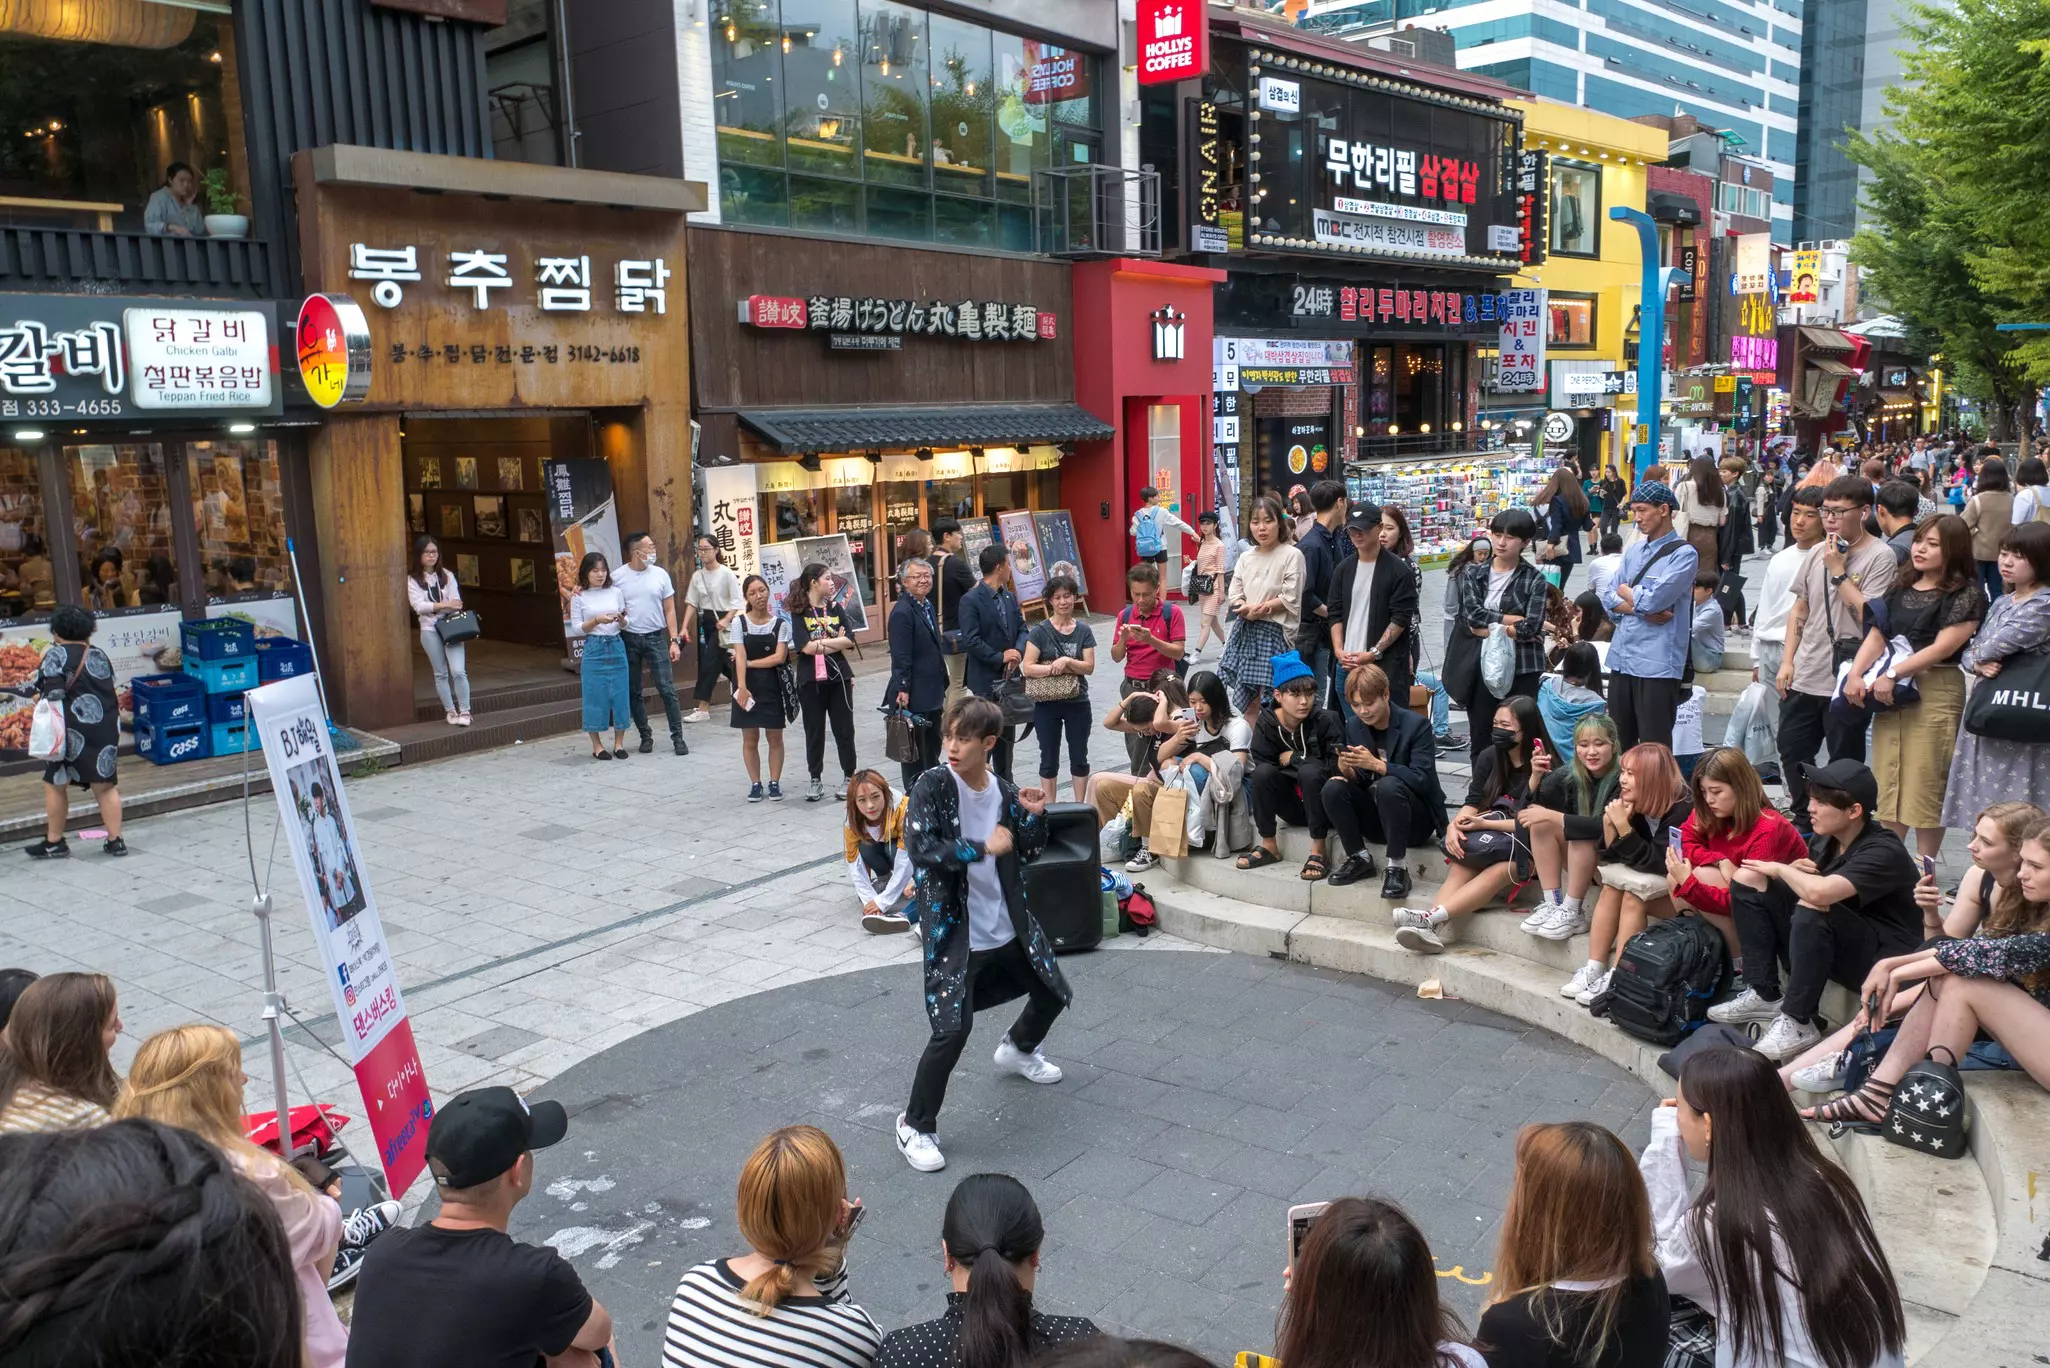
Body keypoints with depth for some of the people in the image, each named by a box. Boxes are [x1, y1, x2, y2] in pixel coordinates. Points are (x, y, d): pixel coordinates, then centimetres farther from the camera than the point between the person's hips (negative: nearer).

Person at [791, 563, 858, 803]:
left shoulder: (835, 608, 7)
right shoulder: (798, 612, -4)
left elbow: (849, 642, -3)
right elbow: (806, 647, -16)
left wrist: (820, 643, -11)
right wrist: (836, 642, -8)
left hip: (838, 677, 3)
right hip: (811, 681, -3)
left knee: (844, 729, 5)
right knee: (814, 731, 6)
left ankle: (849, 777, 16)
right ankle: (816, 781, 16)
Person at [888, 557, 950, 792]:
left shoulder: (927, 605, 11)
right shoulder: (902, 612, -17)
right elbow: (900, 656, -21)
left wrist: (942, 684, 19)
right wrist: (902, 690, -24)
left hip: (932, 693, 9)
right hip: (913, 695, -9)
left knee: (932, 747, 19)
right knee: (914, 752, 2)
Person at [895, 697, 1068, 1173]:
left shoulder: (1006, 791, -2)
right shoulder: (933, 785, -15)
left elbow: (1028, 852, 11)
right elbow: (919, 846, -26)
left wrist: (1035, 816, -9)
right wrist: (983, 848, -24)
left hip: (1010, 929, 6)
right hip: (954, 932, -6)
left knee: (1054, 994, 23)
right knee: (952, 1030, -17)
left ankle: (1018, 1049, 56)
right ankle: (915, 1126, 4)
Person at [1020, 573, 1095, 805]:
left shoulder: (1083, 630, 1)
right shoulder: (1040, 631, -6)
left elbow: (1089, 667, -4)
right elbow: (1027, 667, -13)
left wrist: (1067, 661, -19)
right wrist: (1054, 667, -22)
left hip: (1078, 703, 2)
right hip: (1047, 705, -2)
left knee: (1079, 757, 11)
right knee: (1049, 759, 7)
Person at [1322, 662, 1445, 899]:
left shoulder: (1416, 724, -13)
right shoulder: (1354, 726, 2)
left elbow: (1422, 780, -22)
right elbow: (1360, 781, 2)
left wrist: (1377, 765, -33)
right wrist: (1348, 771, -22)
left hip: (1417, 818, -5)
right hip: (1374, 816, 5)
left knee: (1388, 786, -36)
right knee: (1333, 787, -21)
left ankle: (1397, 868, -26)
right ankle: (1359, 858, -7)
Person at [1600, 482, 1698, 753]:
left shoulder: (1684, 553, -6)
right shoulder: (1633, 551, 15)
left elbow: (1654, 599, -17)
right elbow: (1609, 600, 9)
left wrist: (1626, 592, 3)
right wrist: (1642, 609, -9)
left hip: (1658, 663, -7)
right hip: (1621, 659, 7)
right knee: (1618, 743, 12)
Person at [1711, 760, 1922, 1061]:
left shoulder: (1883, 852, -23)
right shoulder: (1825, 838, 0)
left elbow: (1819, 893, -39)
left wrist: (1781, 869, -18)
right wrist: (1795, 870, -14)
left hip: (1880, 959, -8)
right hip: (1834, 948, 8)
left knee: (1811, 911, -37)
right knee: (1747, 877, -3)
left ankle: (1797, 1022, -22)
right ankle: (1763, 994, -3)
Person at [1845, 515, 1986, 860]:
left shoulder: (1967, 593, -4)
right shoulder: (1901, 588, 14)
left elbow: (1943, 646, -13)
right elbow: (1876, 636, 7)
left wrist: (1892, 674, -18)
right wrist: (1855, 674, -9)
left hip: (1935, 692, -6)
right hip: (1890, 693, 6)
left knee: (1925, 786, -3)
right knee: (1887, 783, 8)